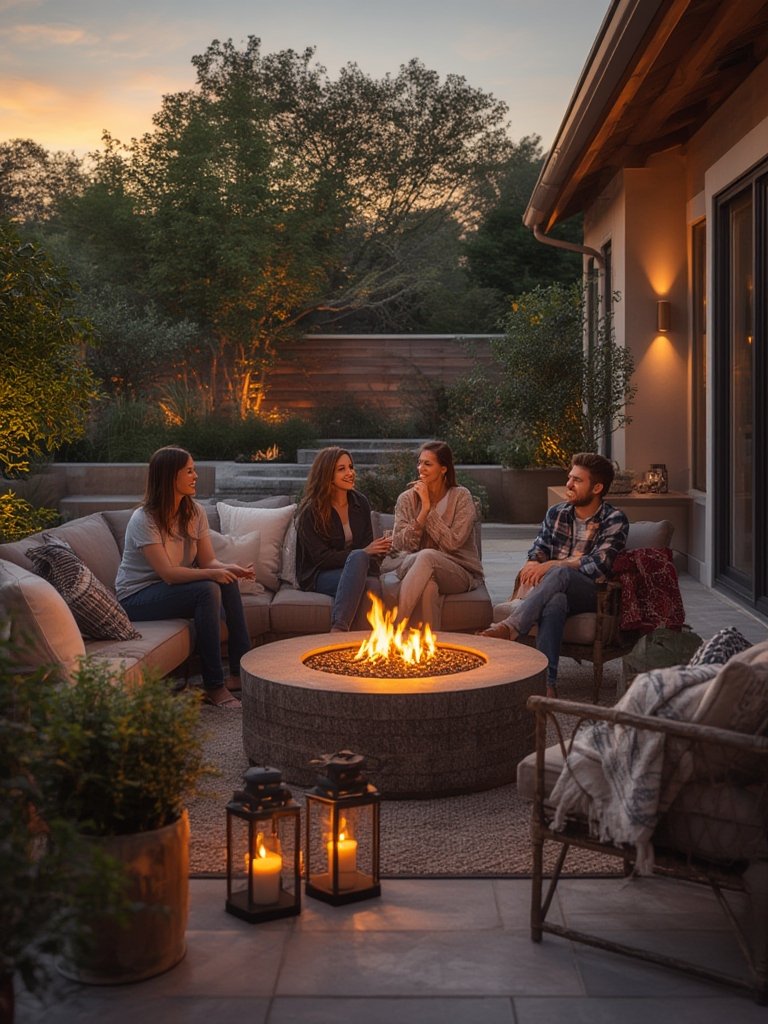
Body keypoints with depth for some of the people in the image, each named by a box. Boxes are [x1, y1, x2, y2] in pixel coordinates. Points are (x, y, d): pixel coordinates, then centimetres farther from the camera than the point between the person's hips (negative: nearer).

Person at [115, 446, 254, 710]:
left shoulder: (195, 512, 1)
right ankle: (213, 687, -27)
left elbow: (208, 561, -4)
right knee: (208, 590, -29)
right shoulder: (144, 520, -20)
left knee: (227, 582, -20)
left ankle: (241, 671, -17)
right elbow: (168, 573, -27)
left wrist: (231, 569, -26)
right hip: (136, 597, -7)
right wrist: (212, 574, -38)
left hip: (171, 588, 7)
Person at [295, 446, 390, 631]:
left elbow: (368, 545, 8)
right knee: (358, 557, -36)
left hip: (358, 570, 4)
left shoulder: (360, 503, 9)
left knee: (373, 585, -34)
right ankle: (339, 628, -44)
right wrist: (363, 553, -18)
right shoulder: (310, 510, -6)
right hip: (318, 576, -4)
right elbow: (321, 557, -12)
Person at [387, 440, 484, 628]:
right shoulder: (407, 499, 6)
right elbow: (400, 544, -6)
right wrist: (423, 510, -15)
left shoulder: (461, 497, -2)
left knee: (427, 556, -36)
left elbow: (452, 542, -15)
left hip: (461, 573, -2)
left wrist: (428, 506, -13)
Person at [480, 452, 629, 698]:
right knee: (554, 601, -37)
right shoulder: (556, 514, 15)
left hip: (592, 594, -3)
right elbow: (538, 550, 12)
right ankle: (546, 681, -46)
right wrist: (533, 567, -14)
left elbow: (599, 564, -13)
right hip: (558, 591, 3)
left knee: (560, 574, -37)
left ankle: (510, 628, -42)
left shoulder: (615, 520, -1)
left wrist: (551, 565, -19)